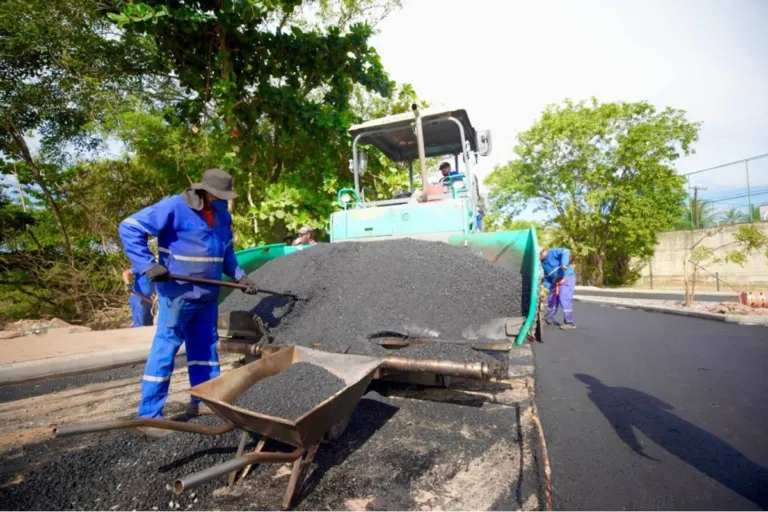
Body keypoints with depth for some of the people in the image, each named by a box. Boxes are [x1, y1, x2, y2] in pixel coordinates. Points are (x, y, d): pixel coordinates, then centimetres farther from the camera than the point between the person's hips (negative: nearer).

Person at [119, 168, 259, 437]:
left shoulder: (222, 214, 9)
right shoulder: (174, 207, -14)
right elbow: (130, 227, -14)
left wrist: (240, 275, 8)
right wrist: (148, 265, -23)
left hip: (208, 295, 7)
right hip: (178, 294, -7)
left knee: (206, 347, 13)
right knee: (165, 349, -1)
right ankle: (149, 415, 10)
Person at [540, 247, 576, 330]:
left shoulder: (552, 252, -11)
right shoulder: (543, 263, 13)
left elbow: (565, 252, -26)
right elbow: (547, 276, 18)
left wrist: (564, 263, -39)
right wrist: (546, 287, 6)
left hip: (567, 278, -9)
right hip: (556, 281, 9)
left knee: (564, 299, -16)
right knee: (551, 299, 15)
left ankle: (569, 323, -11)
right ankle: (548, 318, 32)